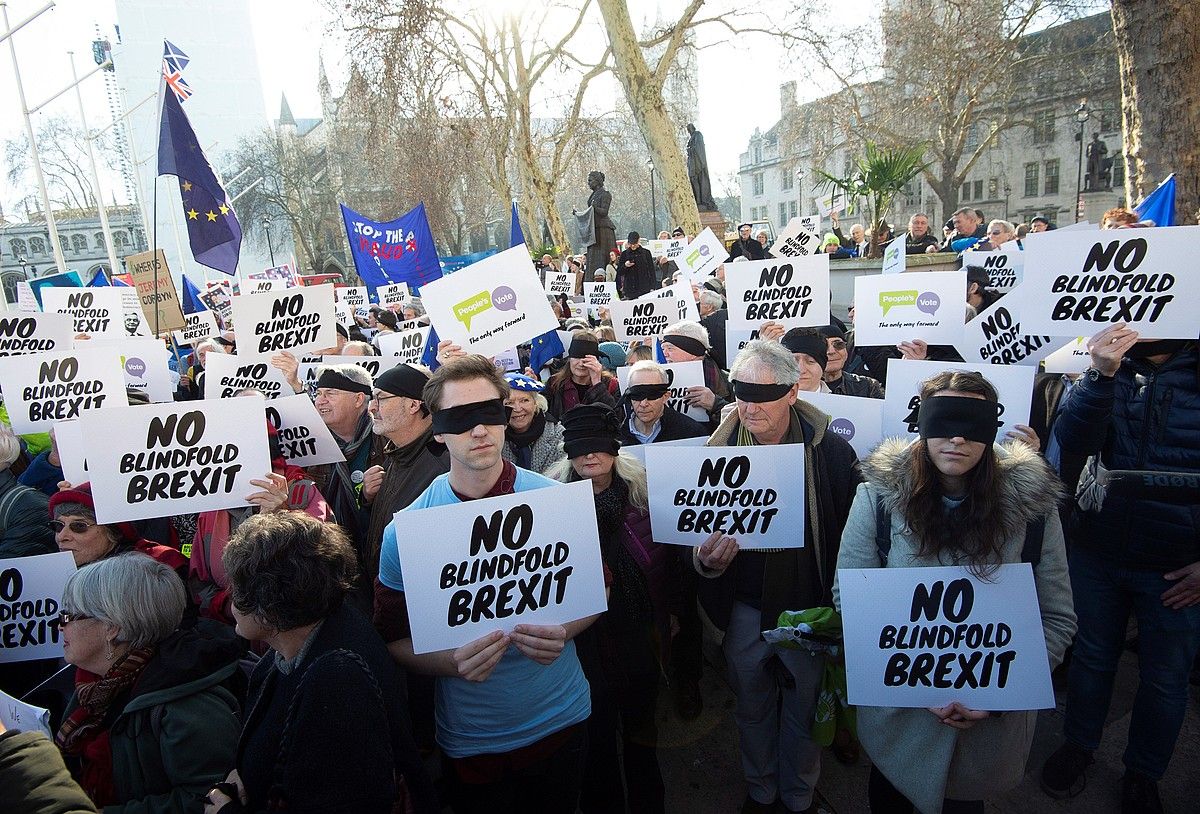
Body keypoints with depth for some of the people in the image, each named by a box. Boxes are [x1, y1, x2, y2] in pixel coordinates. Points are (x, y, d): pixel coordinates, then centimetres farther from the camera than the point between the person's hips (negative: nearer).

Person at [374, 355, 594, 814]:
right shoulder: (406, 531, -14)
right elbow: (393, 638, -6)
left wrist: (562, 633, -20)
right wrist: (454, 663, -25)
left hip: (561, 721, 2)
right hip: (470, 739, -1)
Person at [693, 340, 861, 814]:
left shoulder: (830, 453, -15)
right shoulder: (719, 451, -9)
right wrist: (705, 557, -24)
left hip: (809, 611, -1)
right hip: (744, 611, 2)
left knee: (804, 712, 19)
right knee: (752, 709, 22)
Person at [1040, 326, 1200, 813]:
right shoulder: (1108, 369, -2)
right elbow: (1073, 442, -16)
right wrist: (1102, 375, -29)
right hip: (1097, 553, 2)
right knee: (1092, 656, 18)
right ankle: (1078, 746, 39)